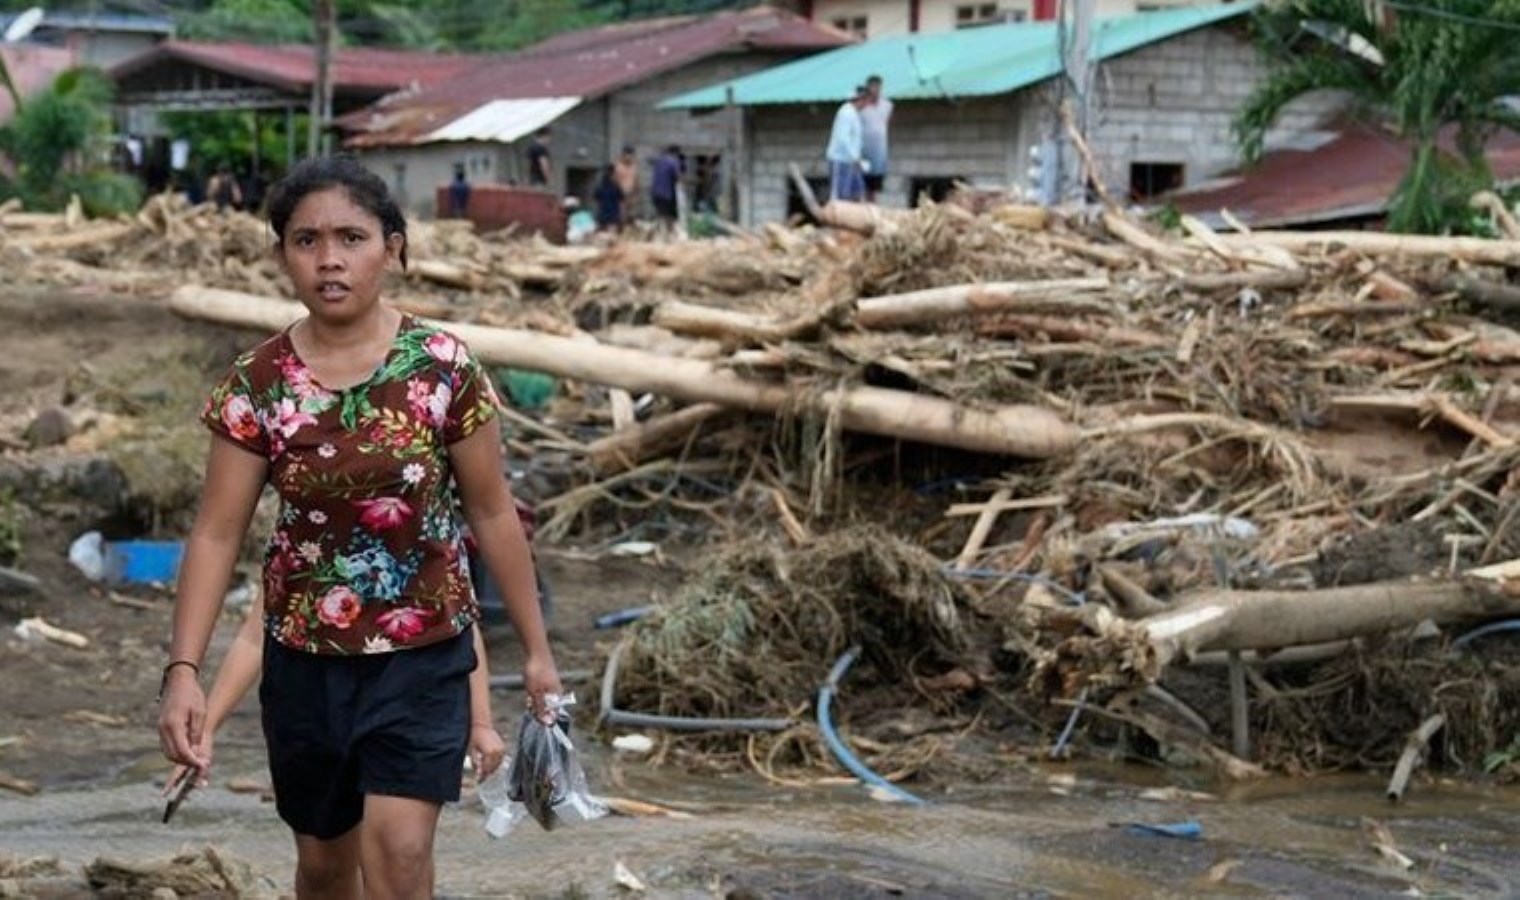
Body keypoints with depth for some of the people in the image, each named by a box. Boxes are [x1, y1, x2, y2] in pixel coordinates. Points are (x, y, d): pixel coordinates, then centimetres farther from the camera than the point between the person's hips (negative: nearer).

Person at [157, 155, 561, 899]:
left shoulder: (443, 366, -10)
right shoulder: (257, 384, -7)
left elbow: (492, 513, -1)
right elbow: (216, 533, -7)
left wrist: (536, 649, 3)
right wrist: (183, 669, -17)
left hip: (425, 656, -2)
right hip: (305, 660, 2)